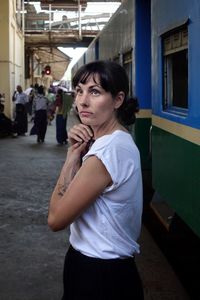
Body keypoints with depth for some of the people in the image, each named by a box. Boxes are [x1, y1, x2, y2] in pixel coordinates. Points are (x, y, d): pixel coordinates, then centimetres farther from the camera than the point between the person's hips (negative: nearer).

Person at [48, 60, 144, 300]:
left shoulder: (107, 152, -27)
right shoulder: (118, 140, 2)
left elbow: (56, 219, -20)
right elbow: (71, 196, 6)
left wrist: (74, 155, -15)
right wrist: (75, 152, -8)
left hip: (100, 276, -9)